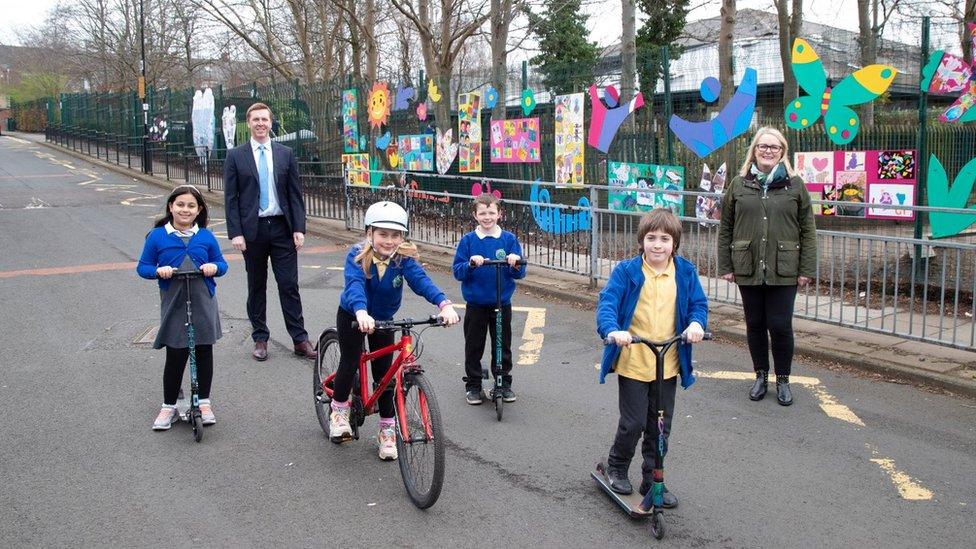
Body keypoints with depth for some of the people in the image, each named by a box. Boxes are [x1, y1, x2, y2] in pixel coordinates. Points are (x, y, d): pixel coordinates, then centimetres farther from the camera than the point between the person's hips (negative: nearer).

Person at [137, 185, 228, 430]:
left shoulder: (206, 236, 3)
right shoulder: (157, 236, -1)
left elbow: (221, 263, 11)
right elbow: (142, 267, 4)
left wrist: (214, 267, -12)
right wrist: (158, 271, -16)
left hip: (203, 305, 2)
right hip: (174, 306, -2)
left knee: (204, 353, 9)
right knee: (175, 357, 1)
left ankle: (204, 402, 23)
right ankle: (169, 406, 17)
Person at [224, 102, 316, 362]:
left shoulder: (285, 154, 6)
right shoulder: (236, 156, 2)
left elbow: (295, 194, 5)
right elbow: (230, 197, -1)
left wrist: (299, 228, -3)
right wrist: (235, 233, -9)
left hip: (282, 228, 1)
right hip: (252, 230, 0)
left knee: (289, 285, 1)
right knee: (256, 287, 9)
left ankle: (300, 339, 7)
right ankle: (260, 338, 19)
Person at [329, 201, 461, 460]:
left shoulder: (403, 258, -21)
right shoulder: (358, 255, -27)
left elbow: (421, 280, -36)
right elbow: (355, 284, -43)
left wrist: (444, 304, -54)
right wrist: (361, 313, -63)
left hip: (383, 319, 2)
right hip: (352, 316, -2)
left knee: (384, 372, 3)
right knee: (350, 363, -7)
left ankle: (387, 430, 15)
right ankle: (338, 410, 21)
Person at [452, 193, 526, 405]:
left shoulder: (509, 239, 0)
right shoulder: (468, 240, -2)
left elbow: (520, 273, -1)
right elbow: (458, 272, -5)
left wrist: (515, 264, -23)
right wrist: (471, 263, -24)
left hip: (502, 304, 1)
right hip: (475, 304, 0)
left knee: (503, 346, 10)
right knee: (474, 347, 8)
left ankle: (504, 383, 25)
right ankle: (473, 385, 21)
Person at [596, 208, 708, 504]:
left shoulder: (685, 271, 1)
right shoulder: (626, 271, -9)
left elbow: (698, 303, 5)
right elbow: (607, 301, -16)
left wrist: (696, 323, -17)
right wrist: (612, 330, -34)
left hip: (668, 364, 4)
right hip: (632, 362, -3)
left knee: (660, 426, 12)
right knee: (634, 422, 1)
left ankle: (652, 480, 29)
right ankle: (617, 466, 30)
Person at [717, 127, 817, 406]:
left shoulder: (795, 184, 2)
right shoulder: (739, 184, 5)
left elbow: (807, 230, 2)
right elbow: (725, 228, 7)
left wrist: (807, 269, -3)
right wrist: (725, 266, 3)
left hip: (783, 271, -1)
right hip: (748, 270, 2)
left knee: (780, 326, 0)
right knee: (755, 325, 10)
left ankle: (783, 380, 19)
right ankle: (761, 375, 27)